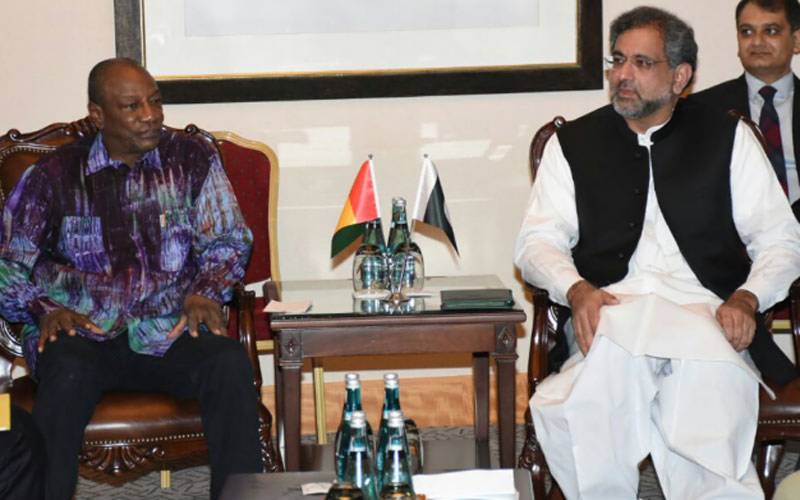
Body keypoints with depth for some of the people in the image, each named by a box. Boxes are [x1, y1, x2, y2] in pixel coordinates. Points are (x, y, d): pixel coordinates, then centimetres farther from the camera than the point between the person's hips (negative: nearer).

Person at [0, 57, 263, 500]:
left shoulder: (192, 159, 11)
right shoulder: (55, 175, 9)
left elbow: (227, 240, 12)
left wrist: (205, 293, -9)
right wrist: (43, 309, -10)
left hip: (170, 333, 1)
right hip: (83, 333, -1)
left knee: (230, 364, -31)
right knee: (67, 373, -36)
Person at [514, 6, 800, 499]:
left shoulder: (728, 138, 16)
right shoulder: (573, 143, 18)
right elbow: (537, 241, 12)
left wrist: (747, 298, -7)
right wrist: (577, 289, -10)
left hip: (705, 311, 0)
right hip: (610, 310, 1)